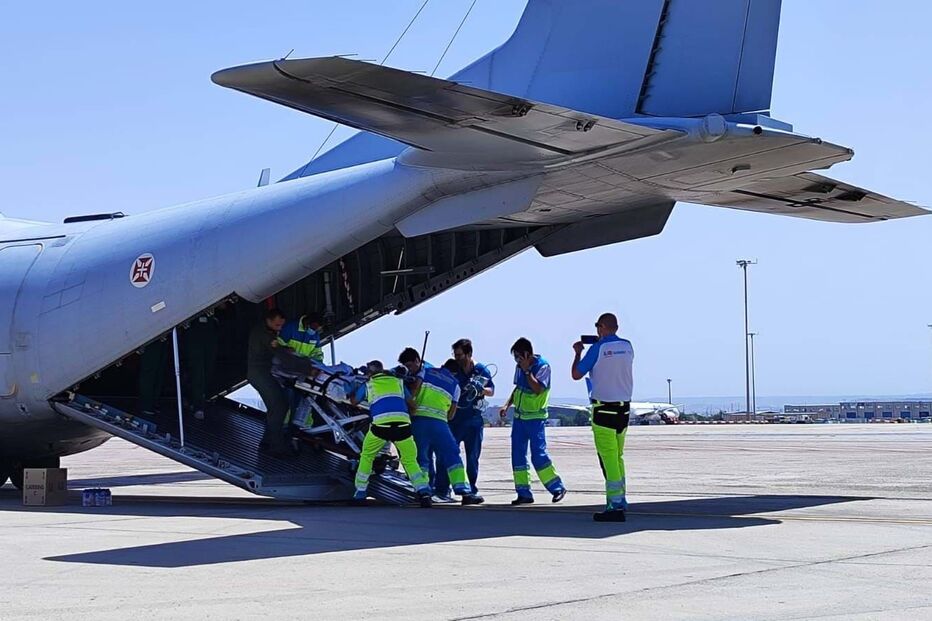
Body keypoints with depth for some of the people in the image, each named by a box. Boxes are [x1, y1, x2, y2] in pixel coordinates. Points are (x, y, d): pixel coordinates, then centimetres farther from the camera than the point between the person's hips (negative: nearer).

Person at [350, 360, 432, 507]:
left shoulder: (368, 385, 22)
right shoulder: (398, 381, 25)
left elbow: (353, 402, 37)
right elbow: (412, 405, 22)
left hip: (381, 423, -1)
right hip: (403, 423, 1)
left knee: (367, 456, 23)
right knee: (410, 461, 14)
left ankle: (360, 492, 21)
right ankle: (423, 491, -7)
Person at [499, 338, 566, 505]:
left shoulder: (543, 366, -13)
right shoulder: (519, 366, 6)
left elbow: (538, 389, -24)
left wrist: (526, 370, -22)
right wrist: (507, 405, 7)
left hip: (535, 418, -7)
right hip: (519, 416, 7)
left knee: (538, 454, -11)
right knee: (518, 455, 4)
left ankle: (557, 487, 0)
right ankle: (524, 494, 8)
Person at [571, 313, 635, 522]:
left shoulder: (598, 348, -11)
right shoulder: (627, 346, 5)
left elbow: (576, 374, -5)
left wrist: (578, 352, 12)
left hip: (604, 408, -6)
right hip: (624, 407, 6)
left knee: (608, 458, -5)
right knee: (618, 456, 18)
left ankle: (615, 506, -7)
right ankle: (620, 501, 22)